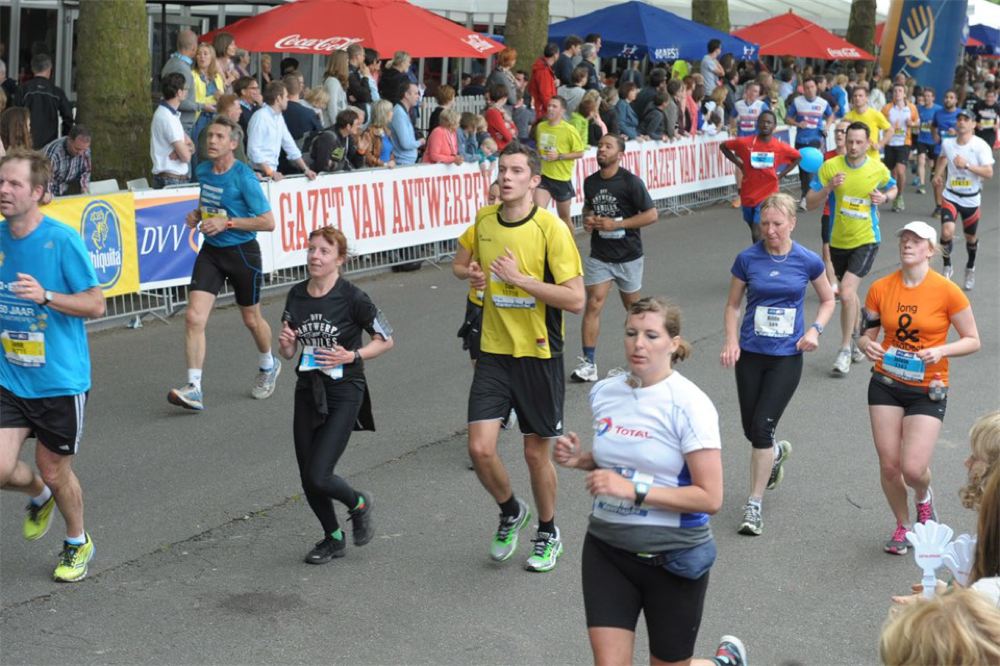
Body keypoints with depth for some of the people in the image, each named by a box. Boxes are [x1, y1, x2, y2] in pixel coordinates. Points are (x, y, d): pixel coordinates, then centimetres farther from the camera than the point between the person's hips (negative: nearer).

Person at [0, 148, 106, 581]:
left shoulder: (62, 240, -15)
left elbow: (95, 304, -13)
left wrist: (45, 296, -26)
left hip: (60, 379, -4)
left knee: (54, 471, 9)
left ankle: (78, 543, 36)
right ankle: (39, 495, 31)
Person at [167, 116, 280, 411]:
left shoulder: (244, 178, -17)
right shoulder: (203, 170, 2)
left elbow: (268, 222, -17)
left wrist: (227, 222, -22)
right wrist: (197, 214, 3)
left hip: (242, 253, -5)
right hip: (210, 252, 5)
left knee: (251, 319, 14)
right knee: (194, 317, -12)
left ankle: (268, 366, 44)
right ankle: (193, 389, -11)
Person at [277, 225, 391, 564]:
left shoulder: (352, 298, -12)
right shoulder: (296, 296, 4)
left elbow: (386, 340, -4)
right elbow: (288, 352, 12)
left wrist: (352, 356, -17)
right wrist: (285, 343, -11)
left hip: (344, 394, -5)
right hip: (307, 393, 6)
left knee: (319, 477, -13)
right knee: (308, 479, 8)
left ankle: (358, 504, 20)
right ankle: (334, 538, 31)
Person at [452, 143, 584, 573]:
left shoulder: (550, 228, -14)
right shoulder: (484, 219, 2)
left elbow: (575, 299, -18)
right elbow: (460, 263, 22)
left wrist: (521, 279, -23)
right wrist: (472, 272, -1)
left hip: (538, 355, -4)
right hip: (494, 352, 4)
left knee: (536, 452, 8)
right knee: (480, 449, -5)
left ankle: (548, 534, 32)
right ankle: (511, 512, 26)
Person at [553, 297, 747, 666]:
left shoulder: (689, 405, -17)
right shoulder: (604, 392, 1)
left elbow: (710, 498, -20)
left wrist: (634, 490, -26)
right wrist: (580, 459, -1)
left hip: (672, 558, -4)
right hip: (607, 550, 4)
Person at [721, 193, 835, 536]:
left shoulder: (808, 261, -6)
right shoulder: (747, 259, -4)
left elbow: (828, 301, 9)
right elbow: (733, 305, 6)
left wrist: (815, 329, -9)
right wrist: (731, 340, -9)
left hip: (787, 357, -2)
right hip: (750, 354, 2)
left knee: (762, 426, -11)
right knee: (751, 429, 9)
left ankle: (754, 506, 1)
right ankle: (776, 453, 47)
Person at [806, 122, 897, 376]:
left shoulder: (878, 169, -7)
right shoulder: (830, 167, -8)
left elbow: (893, 188, 15)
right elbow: (810, 203, -8)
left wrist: (884, 197, -8)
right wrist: (829, 188, -25)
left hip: (866, 240, -3)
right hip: (838, 241, 3)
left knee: (847, 292, -19)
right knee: (849, 293, 18)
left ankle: (845, 350, -7)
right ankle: (856, 339, 40)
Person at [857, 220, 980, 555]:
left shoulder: (947, 291, -10)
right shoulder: (880, 289, -1)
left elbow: (973, 340, -3)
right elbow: (866, 335, 9)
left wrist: (941, 351, -21)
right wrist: (867, 345, -14)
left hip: (927, 390, -3)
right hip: (886, 384, 3)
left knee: (913, 468, -11)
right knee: (889, 465, 3)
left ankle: (924, 497, 27)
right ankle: (902, 526, 29)